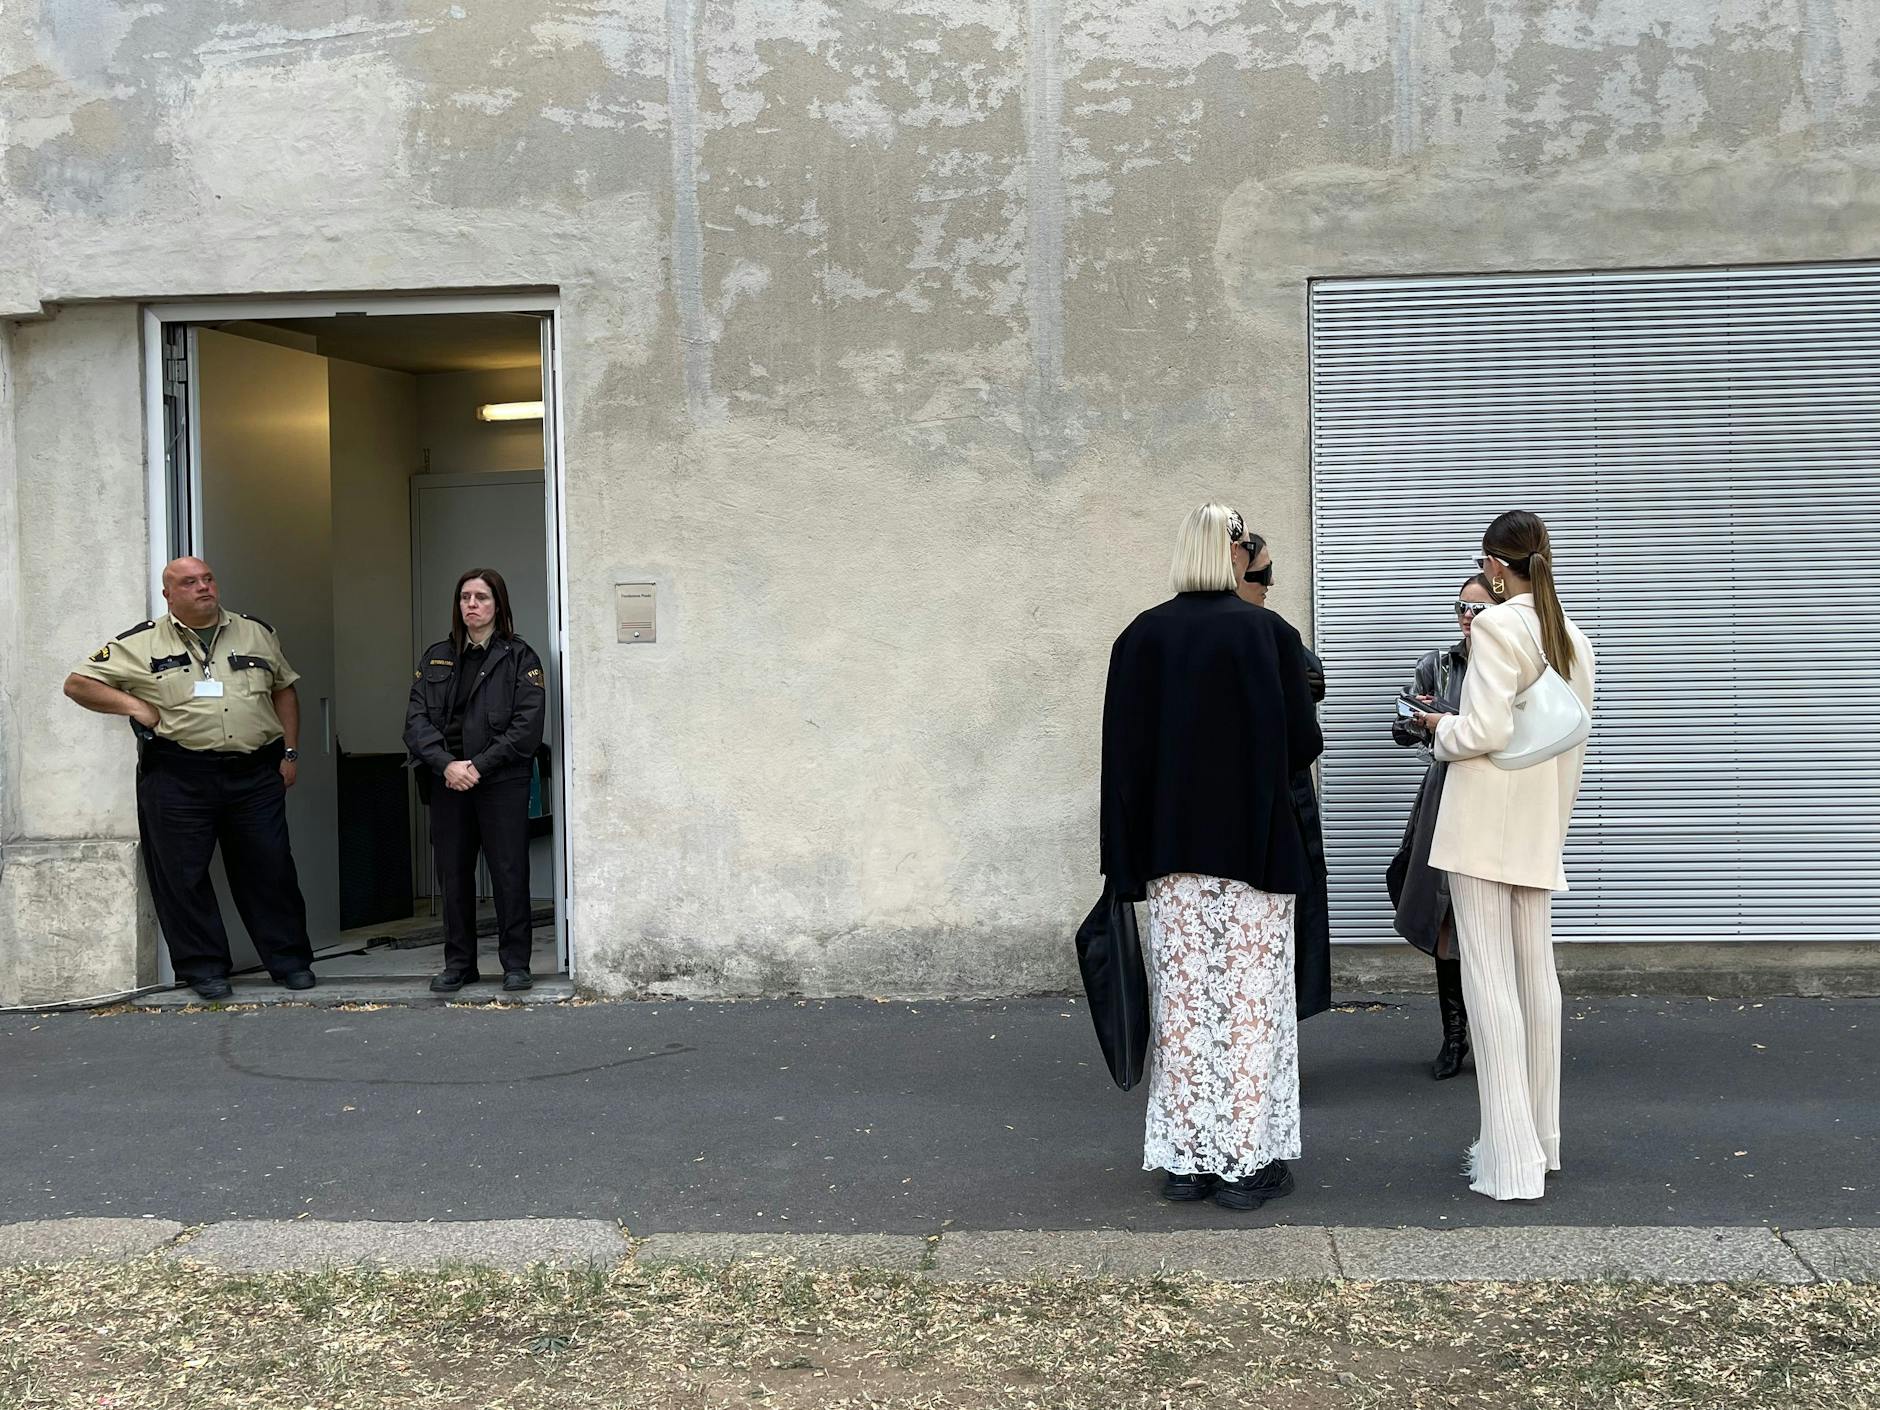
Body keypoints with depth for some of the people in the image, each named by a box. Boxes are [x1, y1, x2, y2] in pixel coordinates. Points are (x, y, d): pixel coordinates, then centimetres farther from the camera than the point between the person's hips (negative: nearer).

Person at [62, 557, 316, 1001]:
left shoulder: (256, 633, 13)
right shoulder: (141, 643, 4)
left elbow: (284, 690, 19)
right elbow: (78, 683, 6)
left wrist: (289, 753, 11)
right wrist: (135, 705, -6)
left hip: (255, 775, 2)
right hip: (179, 779, -1)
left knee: (270, 869, 4)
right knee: (183, 876, 1)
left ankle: (291, 962, 14)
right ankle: (204, 969, 13)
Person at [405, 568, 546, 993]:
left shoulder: (519, 657, 2)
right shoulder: (436, 657, 13)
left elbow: (527, 725, -7)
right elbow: (417, 719, 4)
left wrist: (479, 766, -14)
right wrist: (445, 764, -12)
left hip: (502, 783, -3)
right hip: (447, 782, 3)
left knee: (509, 873, -2)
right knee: (453, 875, 6)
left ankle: (515, 963, 8)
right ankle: (458, 963, 16)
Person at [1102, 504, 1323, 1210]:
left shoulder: (1140, 637, -1)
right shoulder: (1270, 633, -8)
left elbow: (1123, 754, -1)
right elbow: (1303, 742, -7)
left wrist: (1132, 863, 4)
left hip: (1172, 849, 3)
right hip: (1254, 846, -2)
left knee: (1183, 998, 10)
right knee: (1252, 999, 5)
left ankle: (1184, 1160, 14)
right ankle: (1247, 1162, 7)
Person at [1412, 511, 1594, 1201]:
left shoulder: (1496, 626, -13)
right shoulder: (1573, 639, 10)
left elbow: (1487, 729, -21)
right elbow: (1574, 743, 14)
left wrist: (1442, 727, -1)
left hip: (1484, 825, -7)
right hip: (1539, 830, 7)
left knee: (1491, 981, -5)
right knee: (1537, 973, 13)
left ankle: (1511, 1160, -5)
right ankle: (1541, 1140, 22)